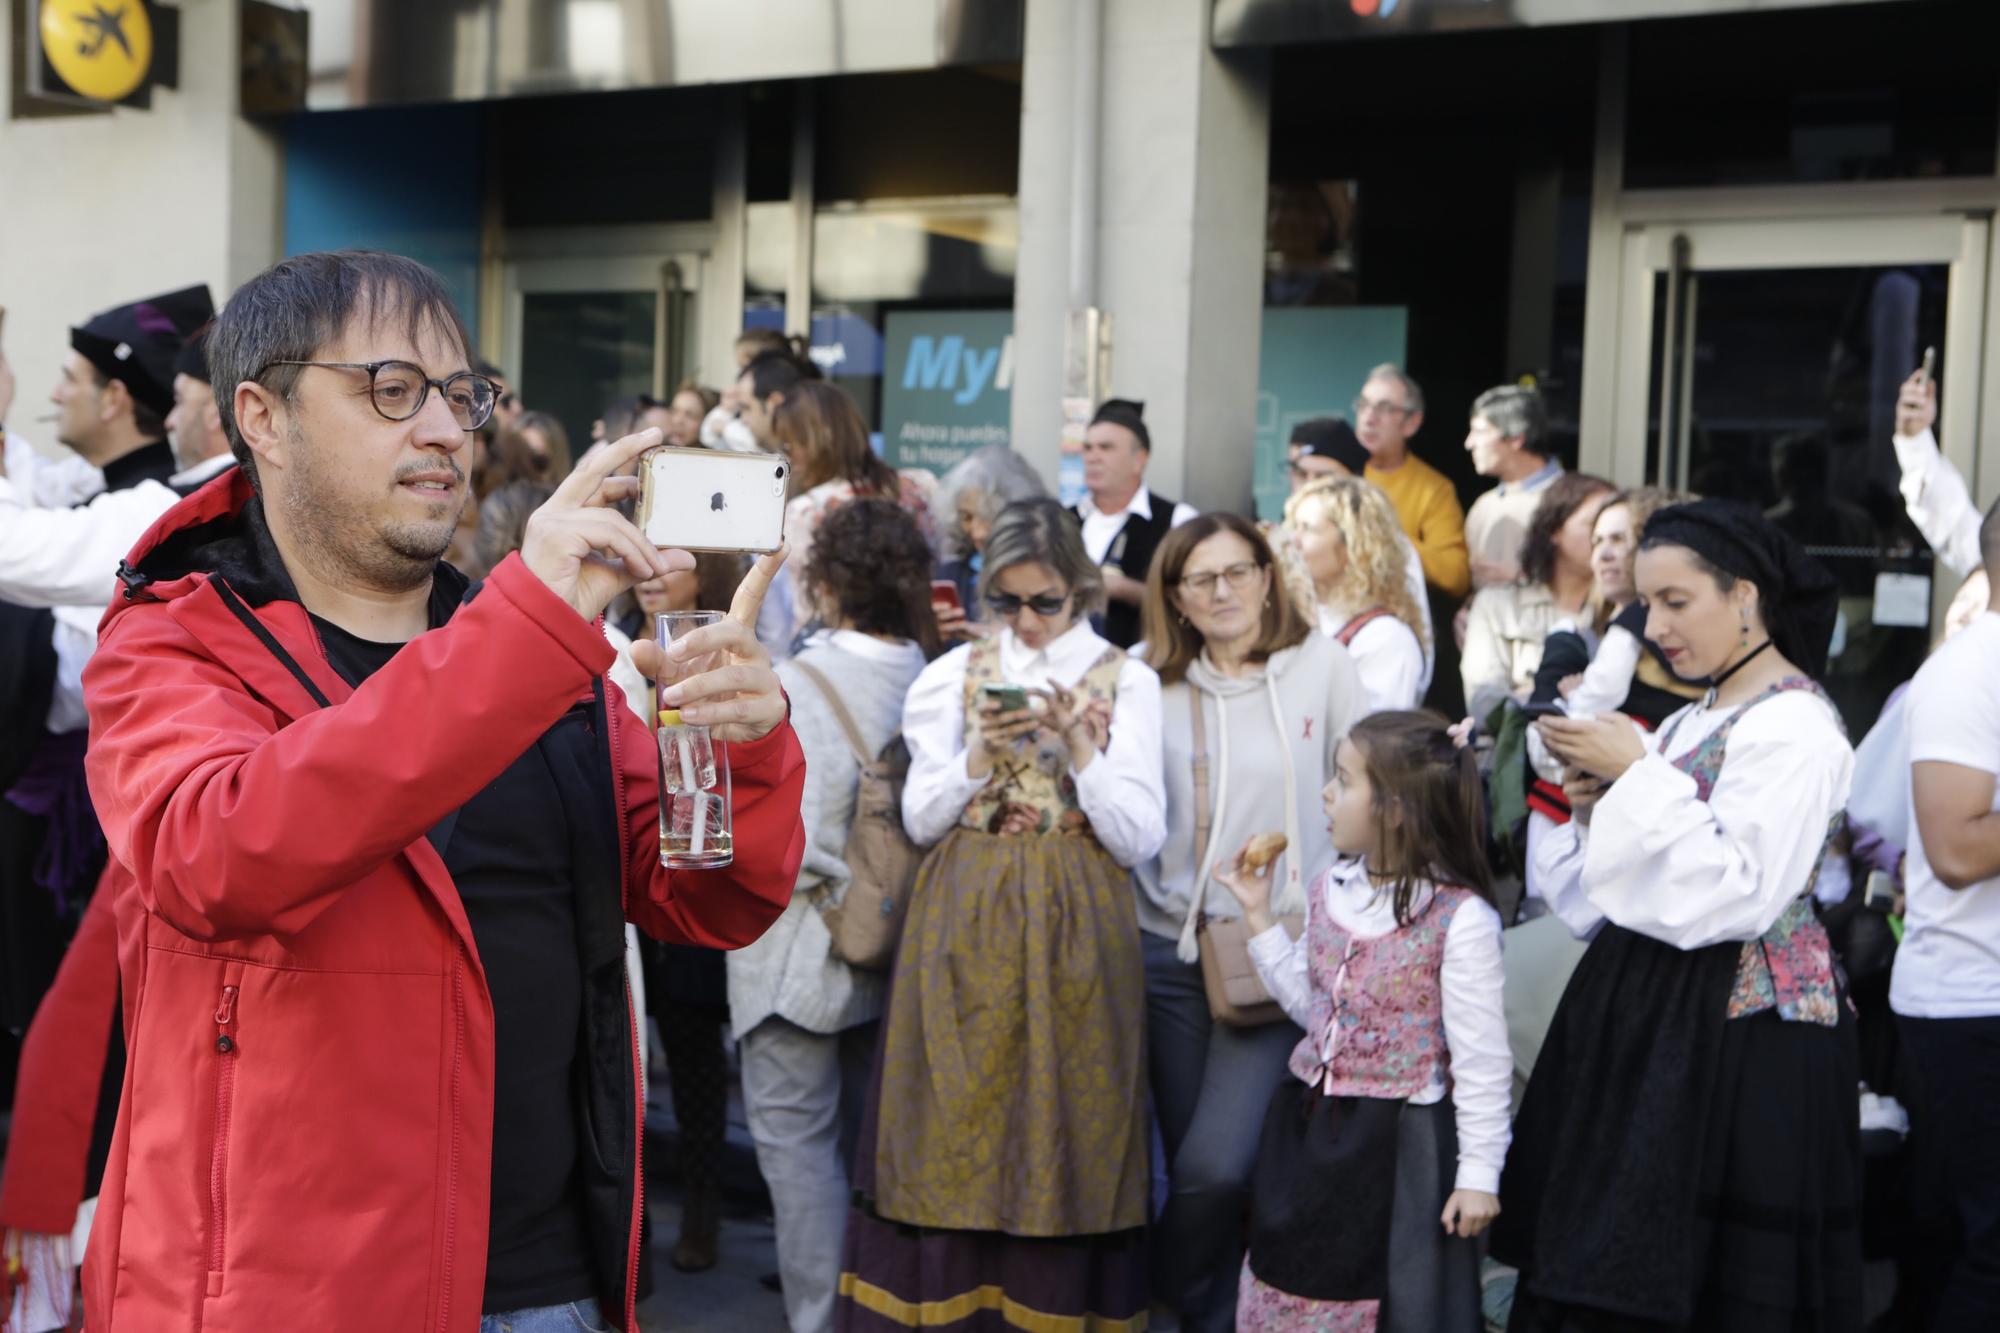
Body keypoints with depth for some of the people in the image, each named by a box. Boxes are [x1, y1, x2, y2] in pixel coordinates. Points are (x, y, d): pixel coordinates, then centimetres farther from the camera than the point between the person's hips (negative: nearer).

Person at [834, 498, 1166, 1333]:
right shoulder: (958, 673, 8)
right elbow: (921, 819, 4)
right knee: (953, 1124, 3)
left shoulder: (1126, 682, 3)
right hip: (965, 923, 2)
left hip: (1075, 928, -1)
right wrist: (982, 752, -11)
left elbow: (1139, 838, -4)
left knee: (1065, 1128, 1)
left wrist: (1078, 746, -15)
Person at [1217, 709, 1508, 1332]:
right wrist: (1259, 915, 9)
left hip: (1401, 1144, -7)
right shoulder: (1331, 890, 3)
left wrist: (1478, 1173, -12)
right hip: (1312, 1129, 7)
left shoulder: (1460, 918, -18)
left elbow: (1481, 1059, -14)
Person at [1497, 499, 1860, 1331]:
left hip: (1738, 1031, -9)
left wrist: (1639, 776, -19)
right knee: (1601, 1261, 10)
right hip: (1646, 1009, 9)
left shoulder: (1794, 728, -12)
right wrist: (1601, 804, -1)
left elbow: (1742, 895, -23)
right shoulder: (1692, 720, 15)